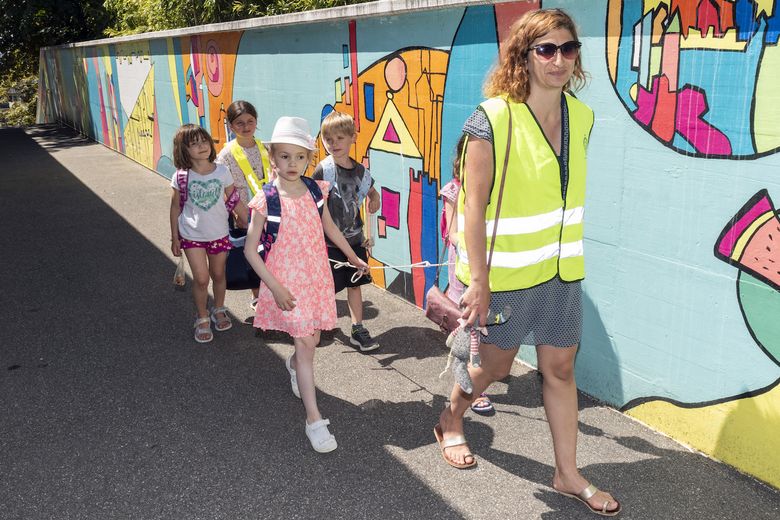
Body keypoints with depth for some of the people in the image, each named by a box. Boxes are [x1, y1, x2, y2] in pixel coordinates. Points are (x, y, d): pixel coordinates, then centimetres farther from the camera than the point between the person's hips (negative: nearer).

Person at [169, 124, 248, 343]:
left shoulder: (222, 172, -9)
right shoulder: (181, 177, -11)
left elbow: (234, 201, 0)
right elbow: (176, 207, -2)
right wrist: (175, 238, 1)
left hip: (218, 233, 2)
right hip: (192, 235, -1)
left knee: (218, 274, 16)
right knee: (201, 278, -3)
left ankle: (219, 310, 40)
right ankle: (202, 319, 18)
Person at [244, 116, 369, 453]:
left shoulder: (315, 190, -1)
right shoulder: (266, 199, -14)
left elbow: (329, 226, 17)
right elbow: (250, 249, -11)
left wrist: (352, 257, 26)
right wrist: (275, 287, -17)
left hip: (316, 277, 5)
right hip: (286, 282, -4)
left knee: (311, 338, 15)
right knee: (305, 344, -7)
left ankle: (293, 365, 52)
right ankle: (314, 419, 1)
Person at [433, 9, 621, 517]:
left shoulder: (581, 117, 2)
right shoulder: (493, 119, -16)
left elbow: (569, 194, 11)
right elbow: (473, 205, -17)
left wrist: (569, 258, 14)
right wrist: (477, 280, -18)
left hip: (562, 269, 5)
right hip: (506, 271, -5)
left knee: (561, 367, 12)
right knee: (495, 365, 13)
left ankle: (568, 474, 28)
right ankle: (450, 421, 43)